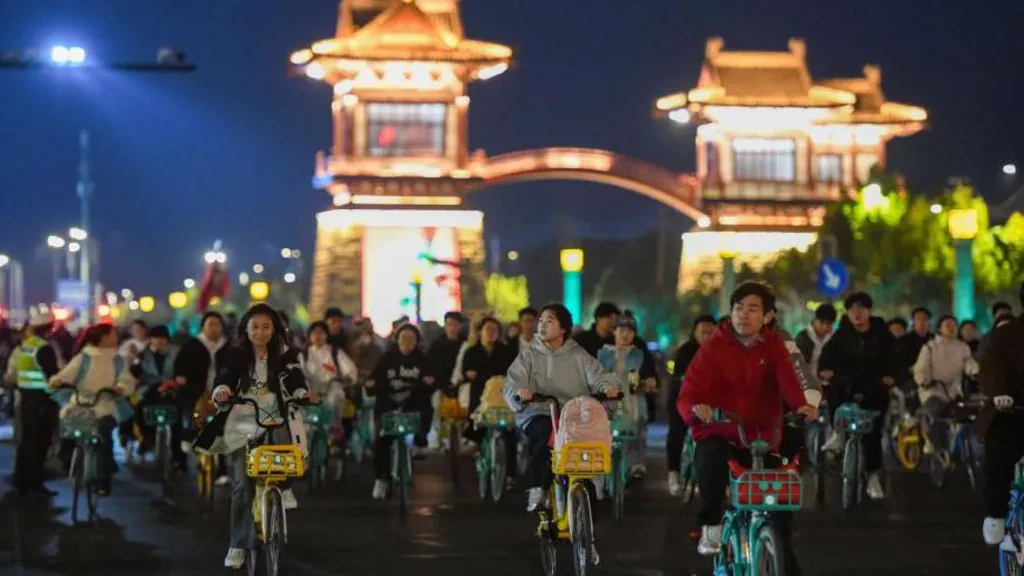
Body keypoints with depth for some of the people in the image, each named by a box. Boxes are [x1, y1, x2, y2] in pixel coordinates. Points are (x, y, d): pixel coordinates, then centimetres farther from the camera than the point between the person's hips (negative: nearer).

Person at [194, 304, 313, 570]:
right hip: (242, 424, 0)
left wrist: (303, 393, -30)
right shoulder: (237, 355, 4)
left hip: (274, 420, 0)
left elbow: (294, 380, -8)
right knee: (242, 485, -6)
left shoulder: (285, 356, 5)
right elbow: (225, 377, -12)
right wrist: (221, 391, -34)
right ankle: (239, 545, 3)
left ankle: (284, 487, -9)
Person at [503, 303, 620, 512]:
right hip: (537, 414, -1)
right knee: (543, 434, -34)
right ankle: (535, 488, -26)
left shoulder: (578, 356, 10)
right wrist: (519, 391, -28)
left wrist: (607, 386, -25)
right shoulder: (529, 355, 8)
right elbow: (513, 381, -4)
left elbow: (596, 375, -1)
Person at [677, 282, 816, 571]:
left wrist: (801, 405, -39)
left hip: (760, 438, 3)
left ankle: (785, 563, 15)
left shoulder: (773, 346, 3)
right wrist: (695, 409, -40)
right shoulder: (713, 349, -7)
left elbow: (787, 379, -16)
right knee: (712, 461, -36)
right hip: (718, 435, -3)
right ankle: (711, 525, -13)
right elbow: (687, 396, -15)